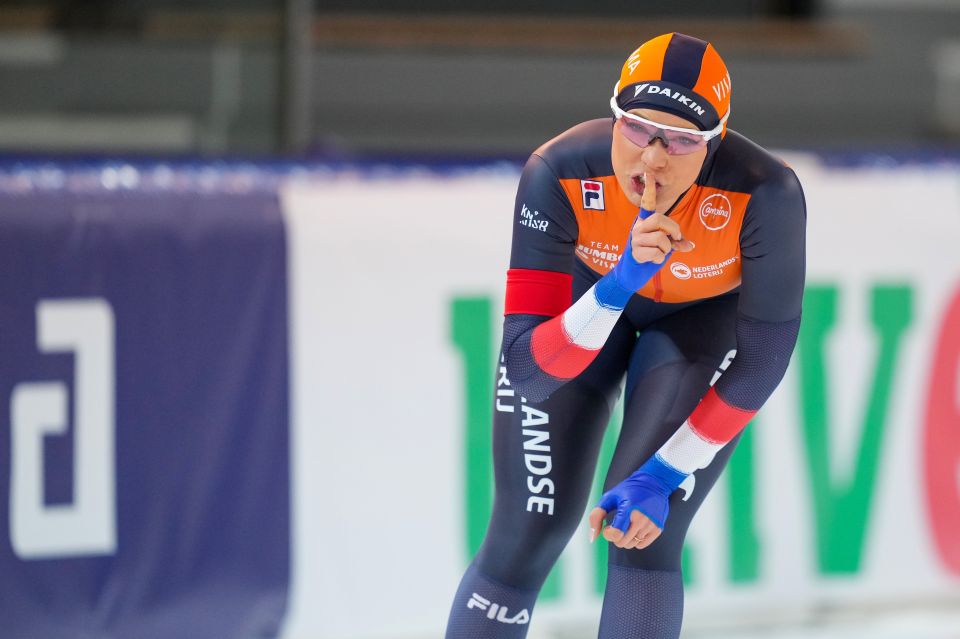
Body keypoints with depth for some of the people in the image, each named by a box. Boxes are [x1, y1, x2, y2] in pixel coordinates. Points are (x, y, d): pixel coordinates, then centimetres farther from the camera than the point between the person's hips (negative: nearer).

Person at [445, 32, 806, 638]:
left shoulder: (766, 195, -37)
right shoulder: (558, 174, -36)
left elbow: (762, 357, -21)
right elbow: (528, 370, -34)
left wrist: (663, 476, -23)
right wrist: (620, 283, -50)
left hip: (705, 315, -1)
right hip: (588, 298, 1)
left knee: (641, 537, -16)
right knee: (525, 538, -4)